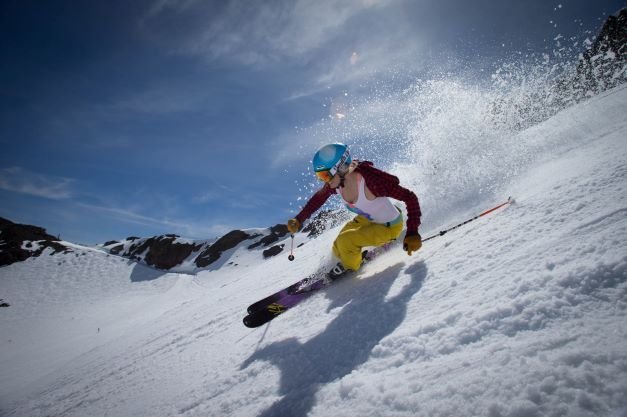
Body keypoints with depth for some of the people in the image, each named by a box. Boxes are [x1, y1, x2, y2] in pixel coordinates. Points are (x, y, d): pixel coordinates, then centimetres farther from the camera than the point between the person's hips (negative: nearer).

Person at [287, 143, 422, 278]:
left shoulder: (370, 181, -39)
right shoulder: (335, 182, -19)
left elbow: (410, 198, -31)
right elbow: (318, 198, 4)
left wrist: (412, 233, -36)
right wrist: (299, 219, 2)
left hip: (389, 226, -6)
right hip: (366, 219, 7)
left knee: (345, 241, -20)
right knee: (338, 250, 9)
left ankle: (351, 266, 13)